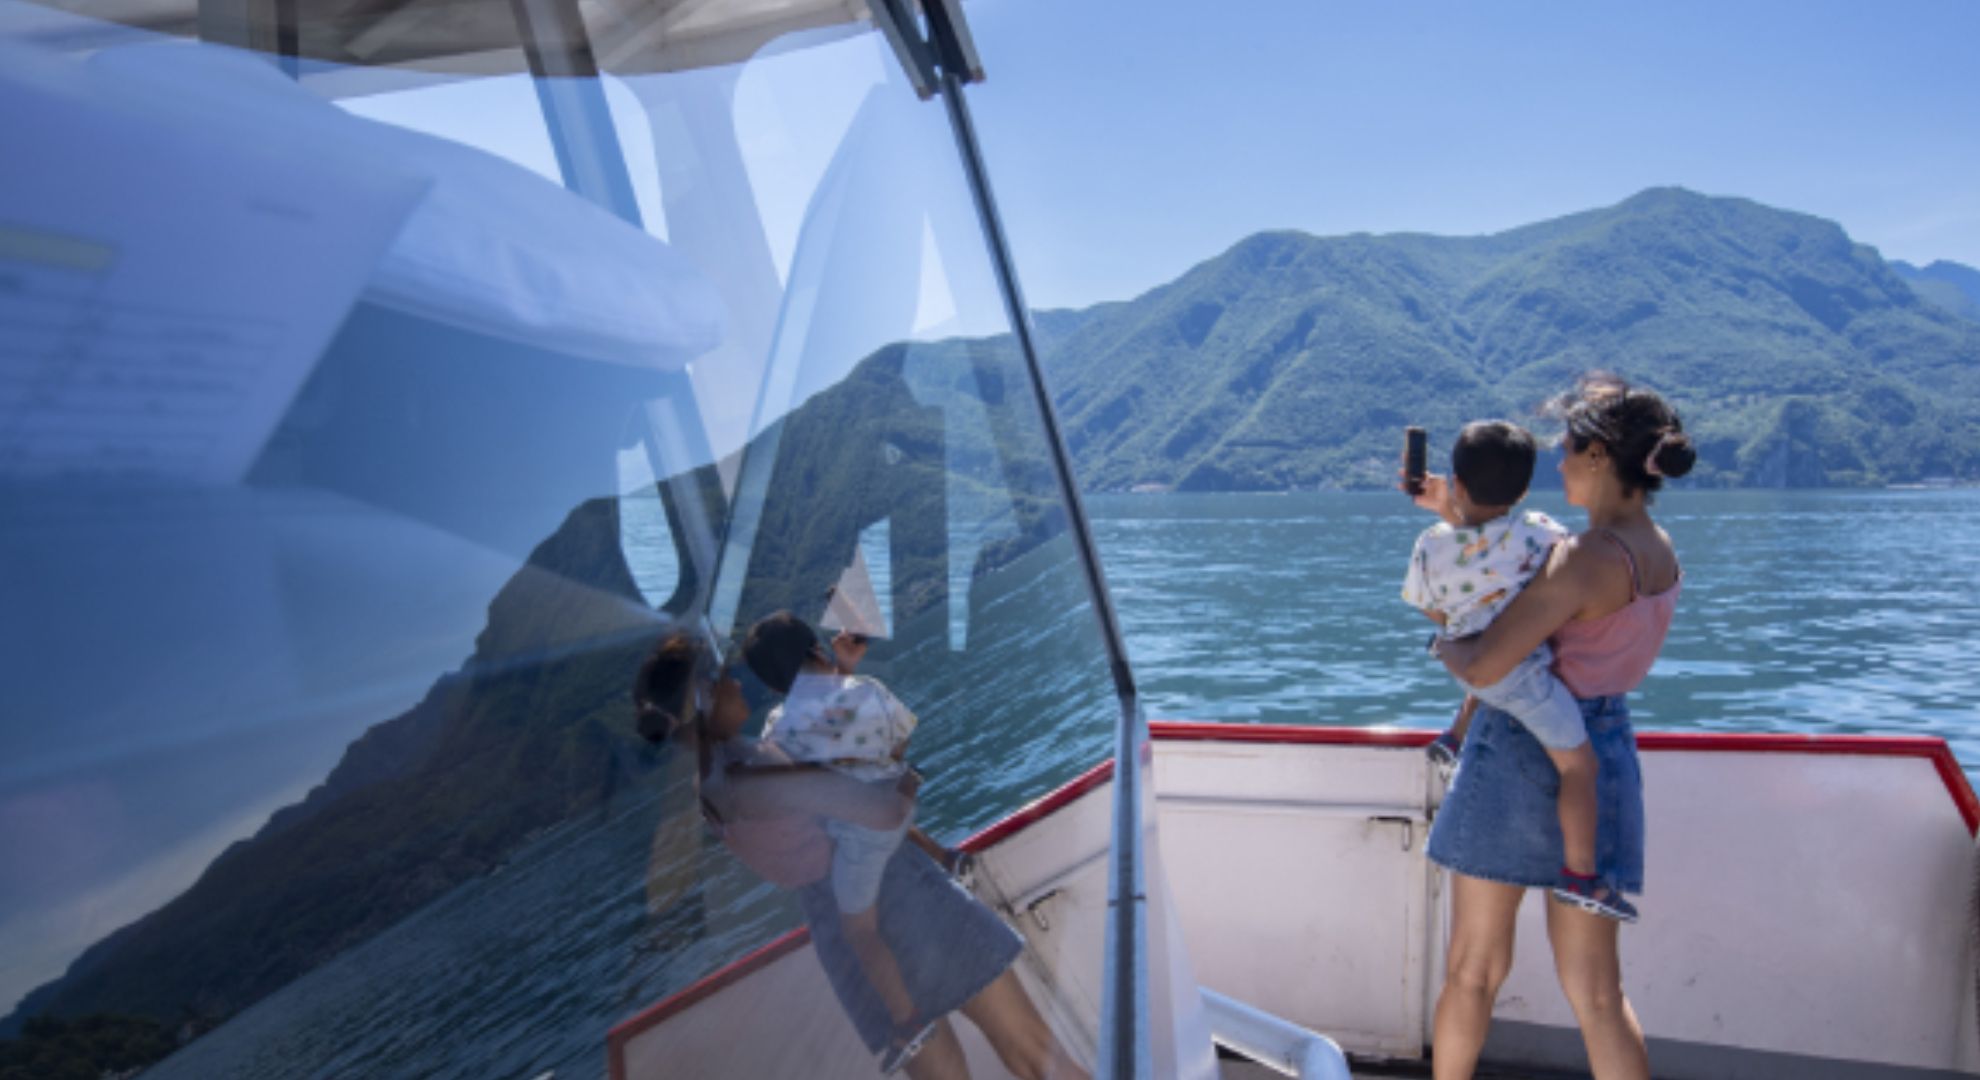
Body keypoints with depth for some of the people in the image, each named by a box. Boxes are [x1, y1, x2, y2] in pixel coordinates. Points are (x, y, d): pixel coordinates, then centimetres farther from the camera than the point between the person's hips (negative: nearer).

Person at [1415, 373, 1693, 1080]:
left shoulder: (1588, 558, -21)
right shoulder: (1661, 553, 4)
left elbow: (1483, 667, -24)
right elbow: (1537, 582, 17)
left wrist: (1444, 644, -3)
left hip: (1523, 755, -7)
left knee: (1472, 971, 12)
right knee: (1595, 990, 14)